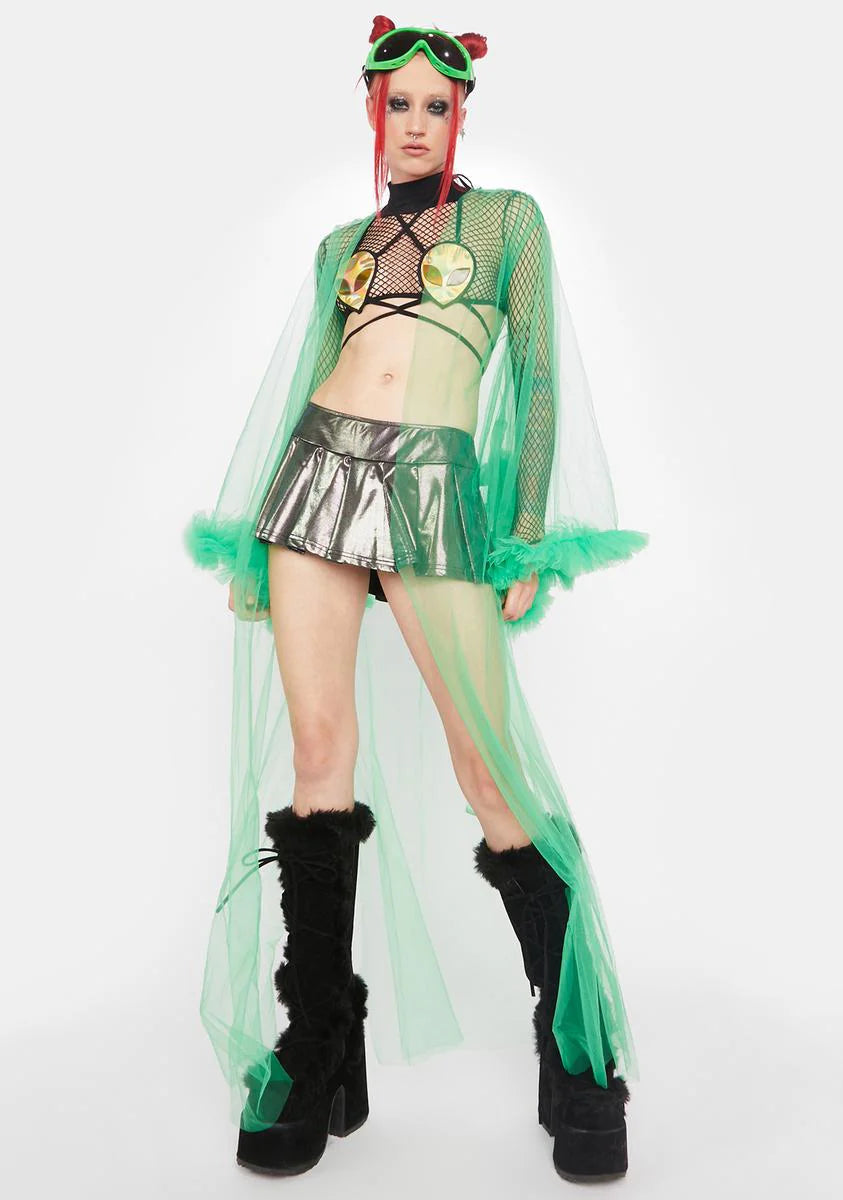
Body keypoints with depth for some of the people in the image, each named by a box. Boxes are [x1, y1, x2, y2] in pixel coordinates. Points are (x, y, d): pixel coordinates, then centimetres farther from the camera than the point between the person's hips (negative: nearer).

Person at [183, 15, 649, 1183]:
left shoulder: (508, 217, 14)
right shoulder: (342, 243, 22)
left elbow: (537, 376, 5)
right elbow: (301, 380, 20)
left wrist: (532, 537, -6)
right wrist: (250, 542, 13)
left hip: (435, 494, -3)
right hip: (319, 475, 4)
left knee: (490, 769, -10)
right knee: (317, 748, -3)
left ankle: (579, 1050, 7)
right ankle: (321, 1050, 11)